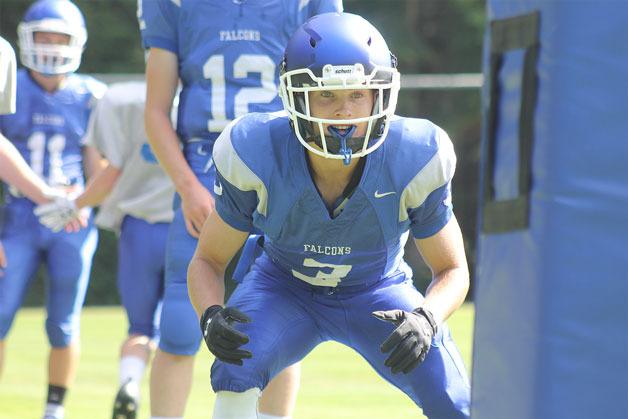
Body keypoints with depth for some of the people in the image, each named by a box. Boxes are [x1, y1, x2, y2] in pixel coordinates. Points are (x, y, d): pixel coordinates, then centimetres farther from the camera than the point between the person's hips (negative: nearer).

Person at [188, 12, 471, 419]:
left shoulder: (414, 160, -29)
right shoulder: (256, 155, -29)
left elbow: (452, 270, -14)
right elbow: (208, 261, -14)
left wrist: (426, 320, -36)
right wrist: (212, 317, -37)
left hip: (376, 295, 1)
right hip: (286, 289, -1)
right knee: (236, 369, -31)